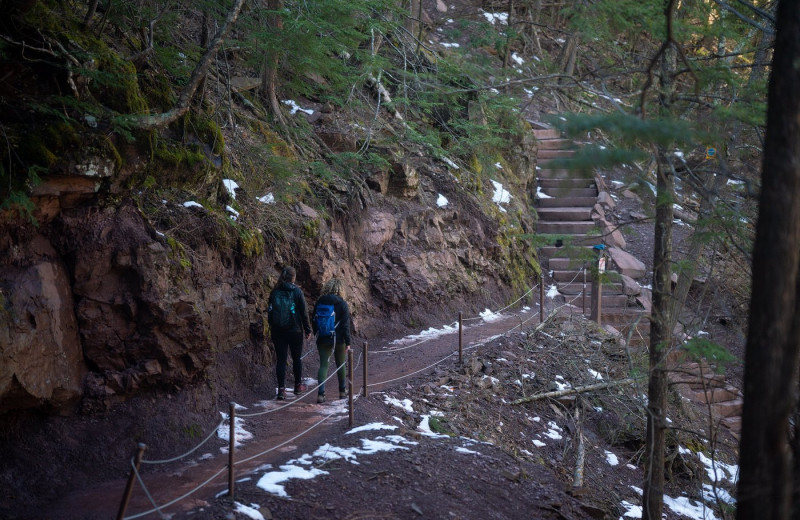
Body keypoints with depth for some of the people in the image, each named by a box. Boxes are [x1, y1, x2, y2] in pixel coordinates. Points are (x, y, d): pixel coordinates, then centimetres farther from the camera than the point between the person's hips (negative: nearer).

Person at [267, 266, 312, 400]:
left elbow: (270, 312, 8)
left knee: (281, 359, 3)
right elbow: (304, 312, -5)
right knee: (297, 358, 14)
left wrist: (272, 327, 18)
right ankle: (298, 386, 25)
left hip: (277, 332, 2)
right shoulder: (297, 292, -8)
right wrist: (307, 329, 4)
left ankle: (281, 389, -4)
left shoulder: (274, 292, 1)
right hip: (295, 331, -2)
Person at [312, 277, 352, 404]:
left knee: (323, 365, 2)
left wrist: (317, 335, 19)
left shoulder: (319, 302, 2)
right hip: (338, 339, -2)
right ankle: (342, 391, 27)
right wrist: (348, 342, -6)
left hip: (322, 340, 2)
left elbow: (314, 321, 8)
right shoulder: (341, 303, -9)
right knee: (341, 365, 15)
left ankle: (321, 393, -12)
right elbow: (345, 324, -10)